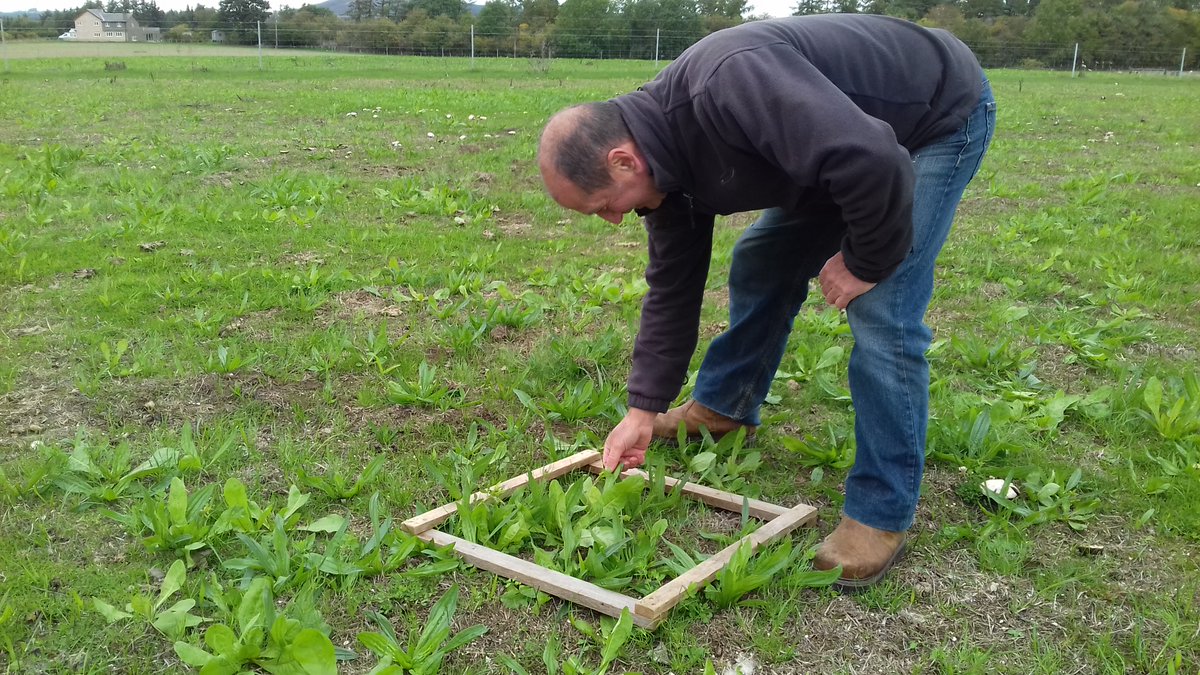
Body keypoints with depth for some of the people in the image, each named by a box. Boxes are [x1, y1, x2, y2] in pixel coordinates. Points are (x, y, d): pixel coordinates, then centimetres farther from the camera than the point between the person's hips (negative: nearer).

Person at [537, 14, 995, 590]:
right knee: (760, 264, 11)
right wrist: (644, 411, 2)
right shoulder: (663, 153, -8)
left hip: (937, 117, -8)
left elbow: (876, 162, -43)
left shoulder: (729, 86, -39)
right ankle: (724, 408, 32)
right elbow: (672, 283, 1)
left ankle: (882, 515, -3)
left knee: (880, 314, -16)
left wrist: (865, 262, -24)